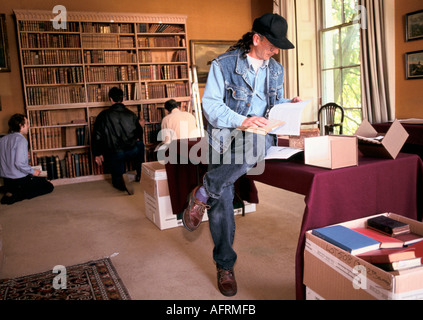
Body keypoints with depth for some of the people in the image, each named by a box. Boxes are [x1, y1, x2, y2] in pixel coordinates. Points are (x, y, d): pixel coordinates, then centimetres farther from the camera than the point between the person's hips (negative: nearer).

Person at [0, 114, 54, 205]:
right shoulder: (21, 139, -17)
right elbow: (19, 164, -26)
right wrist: (33, 171, -10)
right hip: (20, 181, -8)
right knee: (49, 186, 6)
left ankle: (11, 193, 4)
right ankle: (15, 196, -8)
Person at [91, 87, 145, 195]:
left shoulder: (103, 115, -4)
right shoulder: (131, 115, 1)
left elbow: (96, 136, -4)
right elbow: (139, 134, 11)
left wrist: (97, 154, 8)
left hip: (114, 154, -1)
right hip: (132, 151, 1)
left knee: (117, 182, 17)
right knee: (140, 143, 37)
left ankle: (122, 178, -23)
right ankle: (140, 174, 34)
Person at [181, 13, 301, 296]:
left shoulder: (276, 69, 15)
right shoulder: (223, 64, -1)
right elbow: (210, 105, -9)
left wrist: (290, 104, 3)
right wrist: (241, 120, -22)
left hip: (260, 135, 3)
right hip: (226, 136, -2)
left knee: (254, 144, -38)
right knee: (222, 201, -5)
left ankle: (204, 192, -16)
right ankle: (225, 266, 14)